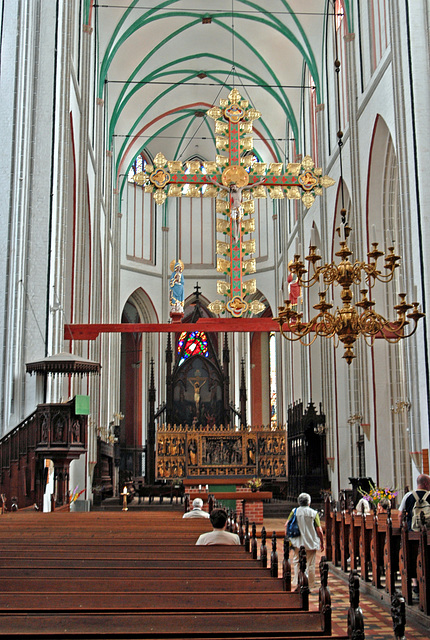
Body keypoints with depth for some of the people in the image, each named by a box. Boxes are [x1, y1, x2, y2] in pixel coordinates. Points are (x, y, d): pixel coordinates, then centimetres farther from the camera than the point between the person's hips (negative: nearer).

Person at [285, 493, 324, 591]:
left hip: (298, 542, 1)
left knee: (297, 563, 11)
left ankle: (298, 583, -4)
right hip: (311, 543, -1)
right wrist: (322, 542, 4)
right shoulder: (314, 513, -4)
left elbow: (286, 525, -1)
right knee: (310, 565, 8)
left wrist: (288, 538, 10)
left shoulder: (294, 512, 0)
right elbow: (319, 530, -6)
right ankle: (310, 586, 10)